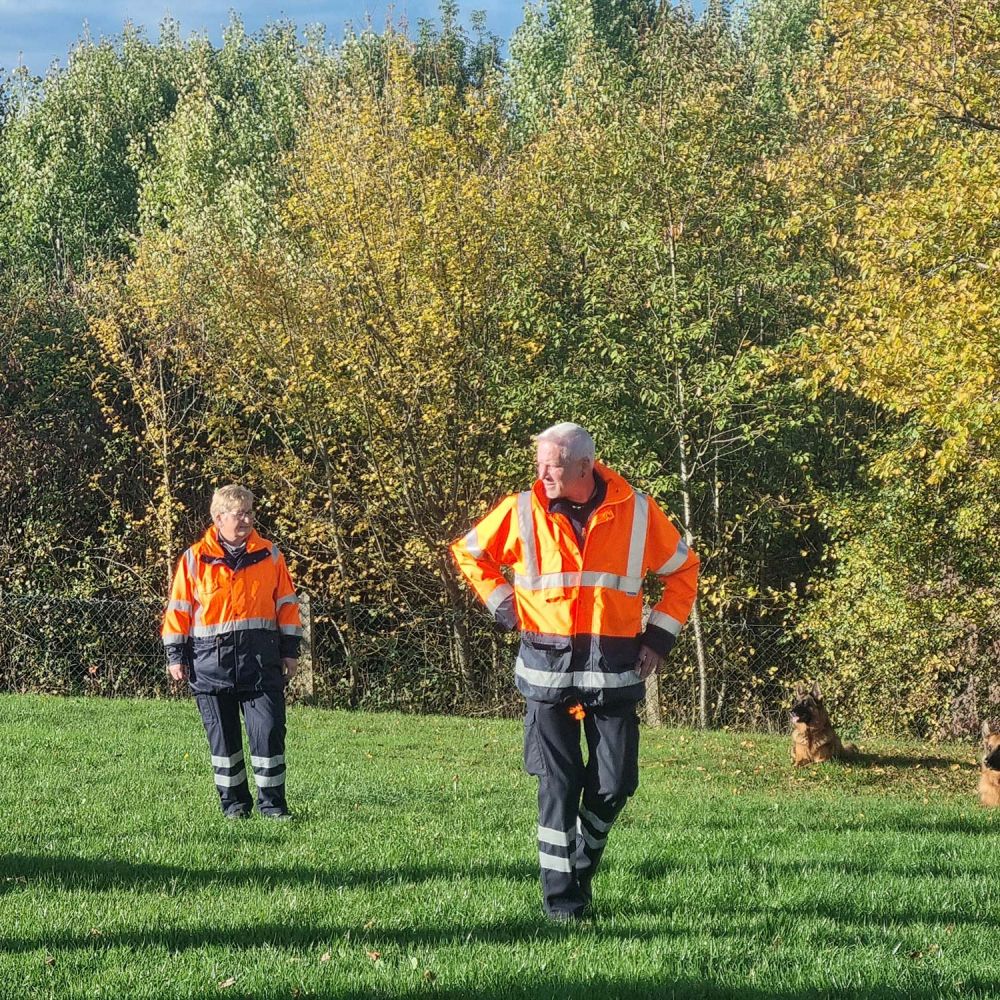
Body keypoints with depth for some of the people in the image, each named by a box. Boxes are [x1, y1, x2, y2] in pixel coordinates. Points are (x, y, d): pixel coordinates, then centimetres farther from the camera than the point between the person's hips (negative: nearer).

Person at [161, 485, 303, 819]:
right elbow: (179, 609, 6)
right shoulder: (195, 559, 3)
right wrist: (176, 655, 2)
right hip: (211, 661, 0)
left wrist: (290, 650, 7)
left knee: (268, 729, -6)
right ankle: (233, 801, 17)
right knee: (222, 735, 6)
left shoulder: (269, 555, 8)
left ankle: (271, 802, 3)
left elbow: (286, 603, 11)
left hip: (260, 659, 0)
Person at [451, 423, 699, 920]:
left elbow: (683, 568, 12)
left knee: (614, 784, 1)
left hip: (614, 668, 1)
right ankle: (561, 896, 4)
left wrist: (660, 635, 5)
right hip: (548, 668, -1)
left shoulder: (637, 512, -1)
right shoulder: (521, 512, -1)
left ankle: (584, 865, 27)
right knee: (557, 785, -3)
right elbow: (468, 552, 15)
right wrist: (503, 606, 5)